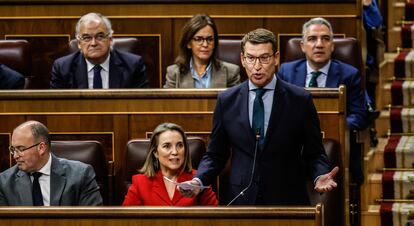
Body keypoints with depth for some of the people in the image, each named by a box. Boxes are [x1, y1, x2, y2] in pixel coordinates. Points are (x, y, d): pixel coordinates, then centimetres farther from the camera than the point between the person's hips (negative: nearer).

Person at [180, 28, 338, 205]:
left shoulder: (300, 100, -3)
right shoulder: (226, 101, 2)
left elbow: (314, 154, 0)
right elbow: (215, 155, 7)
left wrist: (320, 177, -21)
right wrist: (198, 181, -11)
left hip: (288, 202, -1)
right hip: (241, 200, 1)